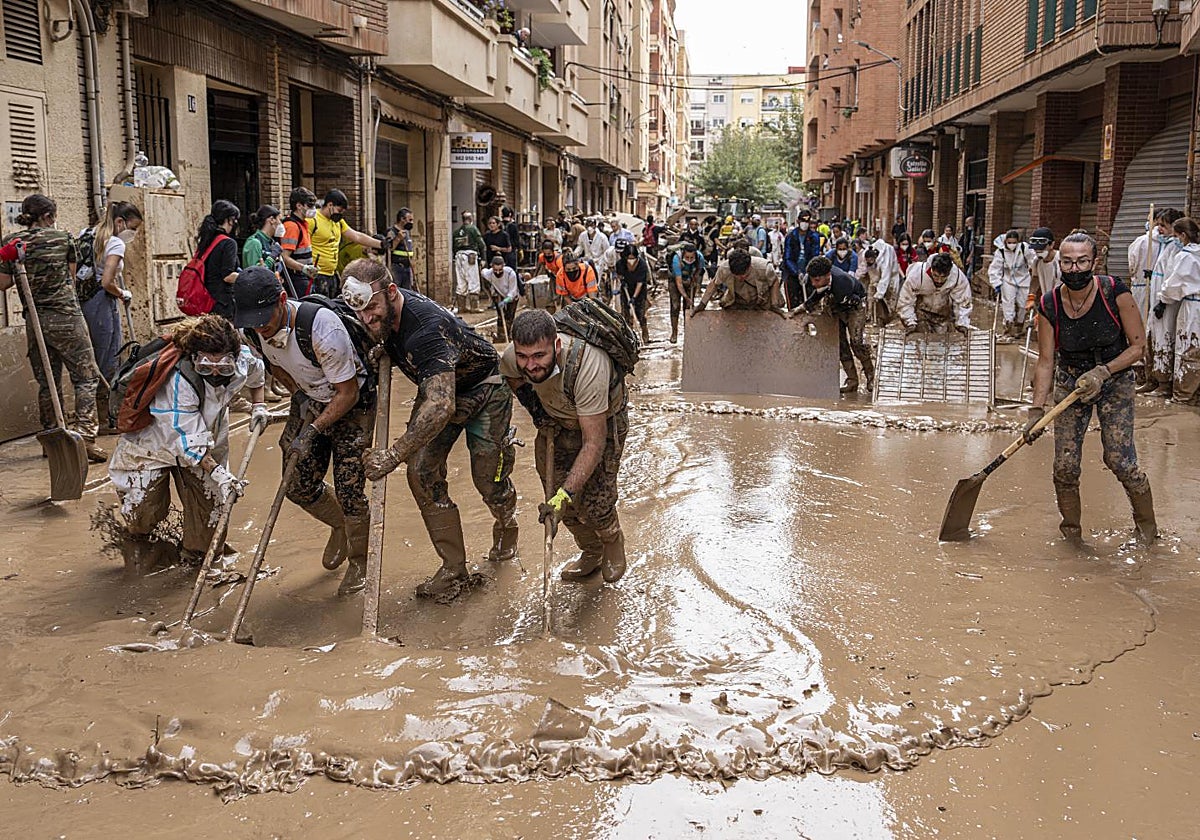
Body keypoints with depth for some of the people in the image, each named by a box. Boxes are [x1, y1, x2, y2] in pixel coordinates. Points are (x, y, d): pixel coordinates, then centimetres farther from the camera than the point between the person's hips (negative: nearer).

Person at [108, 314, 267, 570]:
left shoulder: (242, 358, -21)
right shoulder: (179, 381, -39)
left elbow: (256, 371, 9)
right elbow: (188, 443, -35)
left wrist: (259, 406, 0)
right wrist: (217, 473, -42)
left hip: (207, 441, 5)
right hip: (154, 440, -5)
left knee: (210, 497, -4)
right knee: (145, 509, -8)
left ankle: (195, 555, 25)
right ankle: (138, 538, 30)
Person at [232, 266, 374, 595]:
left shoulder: (320, 326, -35)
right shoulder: (252, 329, -14)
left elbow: (347, 392, -25)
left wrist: (313, 431, -25)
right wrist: (298, 394, -2)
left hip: (351, 405, -6)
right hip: (309, 402, 6)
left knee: (348, 490, -10)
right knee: (298, 486, 7)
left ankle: (359, 562, 14)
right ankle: (339, 527, 39)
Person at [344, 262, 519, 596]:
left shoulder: (426, 327, -41)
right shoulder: (384, 314, -16)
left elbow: (441, 406, -50)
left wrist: (393, 455, -54)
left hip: (483, 389, -7)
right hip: (438, 388, 7)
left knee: (488, 479, -1)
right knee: (421, 472, -5)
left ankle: (507, 529, 35)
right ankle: (454, 567, 4)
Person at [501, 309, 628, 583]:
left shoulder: (588, 366, -43)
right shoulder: (512, 359, -27)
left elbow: (594, 443, -39)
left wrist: (566, 494, -44)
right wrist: (532, 405, -10)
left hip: (603, 420, -5)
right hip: (557, 421, 5)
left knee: (595, 502, -11)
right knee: (555, 487, 0)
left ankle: (613, 543, 25)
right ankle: (591, 553, 26)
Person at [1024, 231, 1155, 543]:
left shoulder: (1115, 292, -19)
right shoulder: (1050, 306, -13)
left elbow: (1138, 346, -10)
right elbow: (1046, 362, -6)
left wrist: (1102, 372, -23)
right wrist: (1037, 411, -12)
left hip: (1115, 380, -2)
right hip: (1070, 383, 2)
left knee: (1120, 460, -12)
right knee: (1065, 467, -5)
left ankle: (1147, 526, 14)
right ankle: (1071, 530, 19)